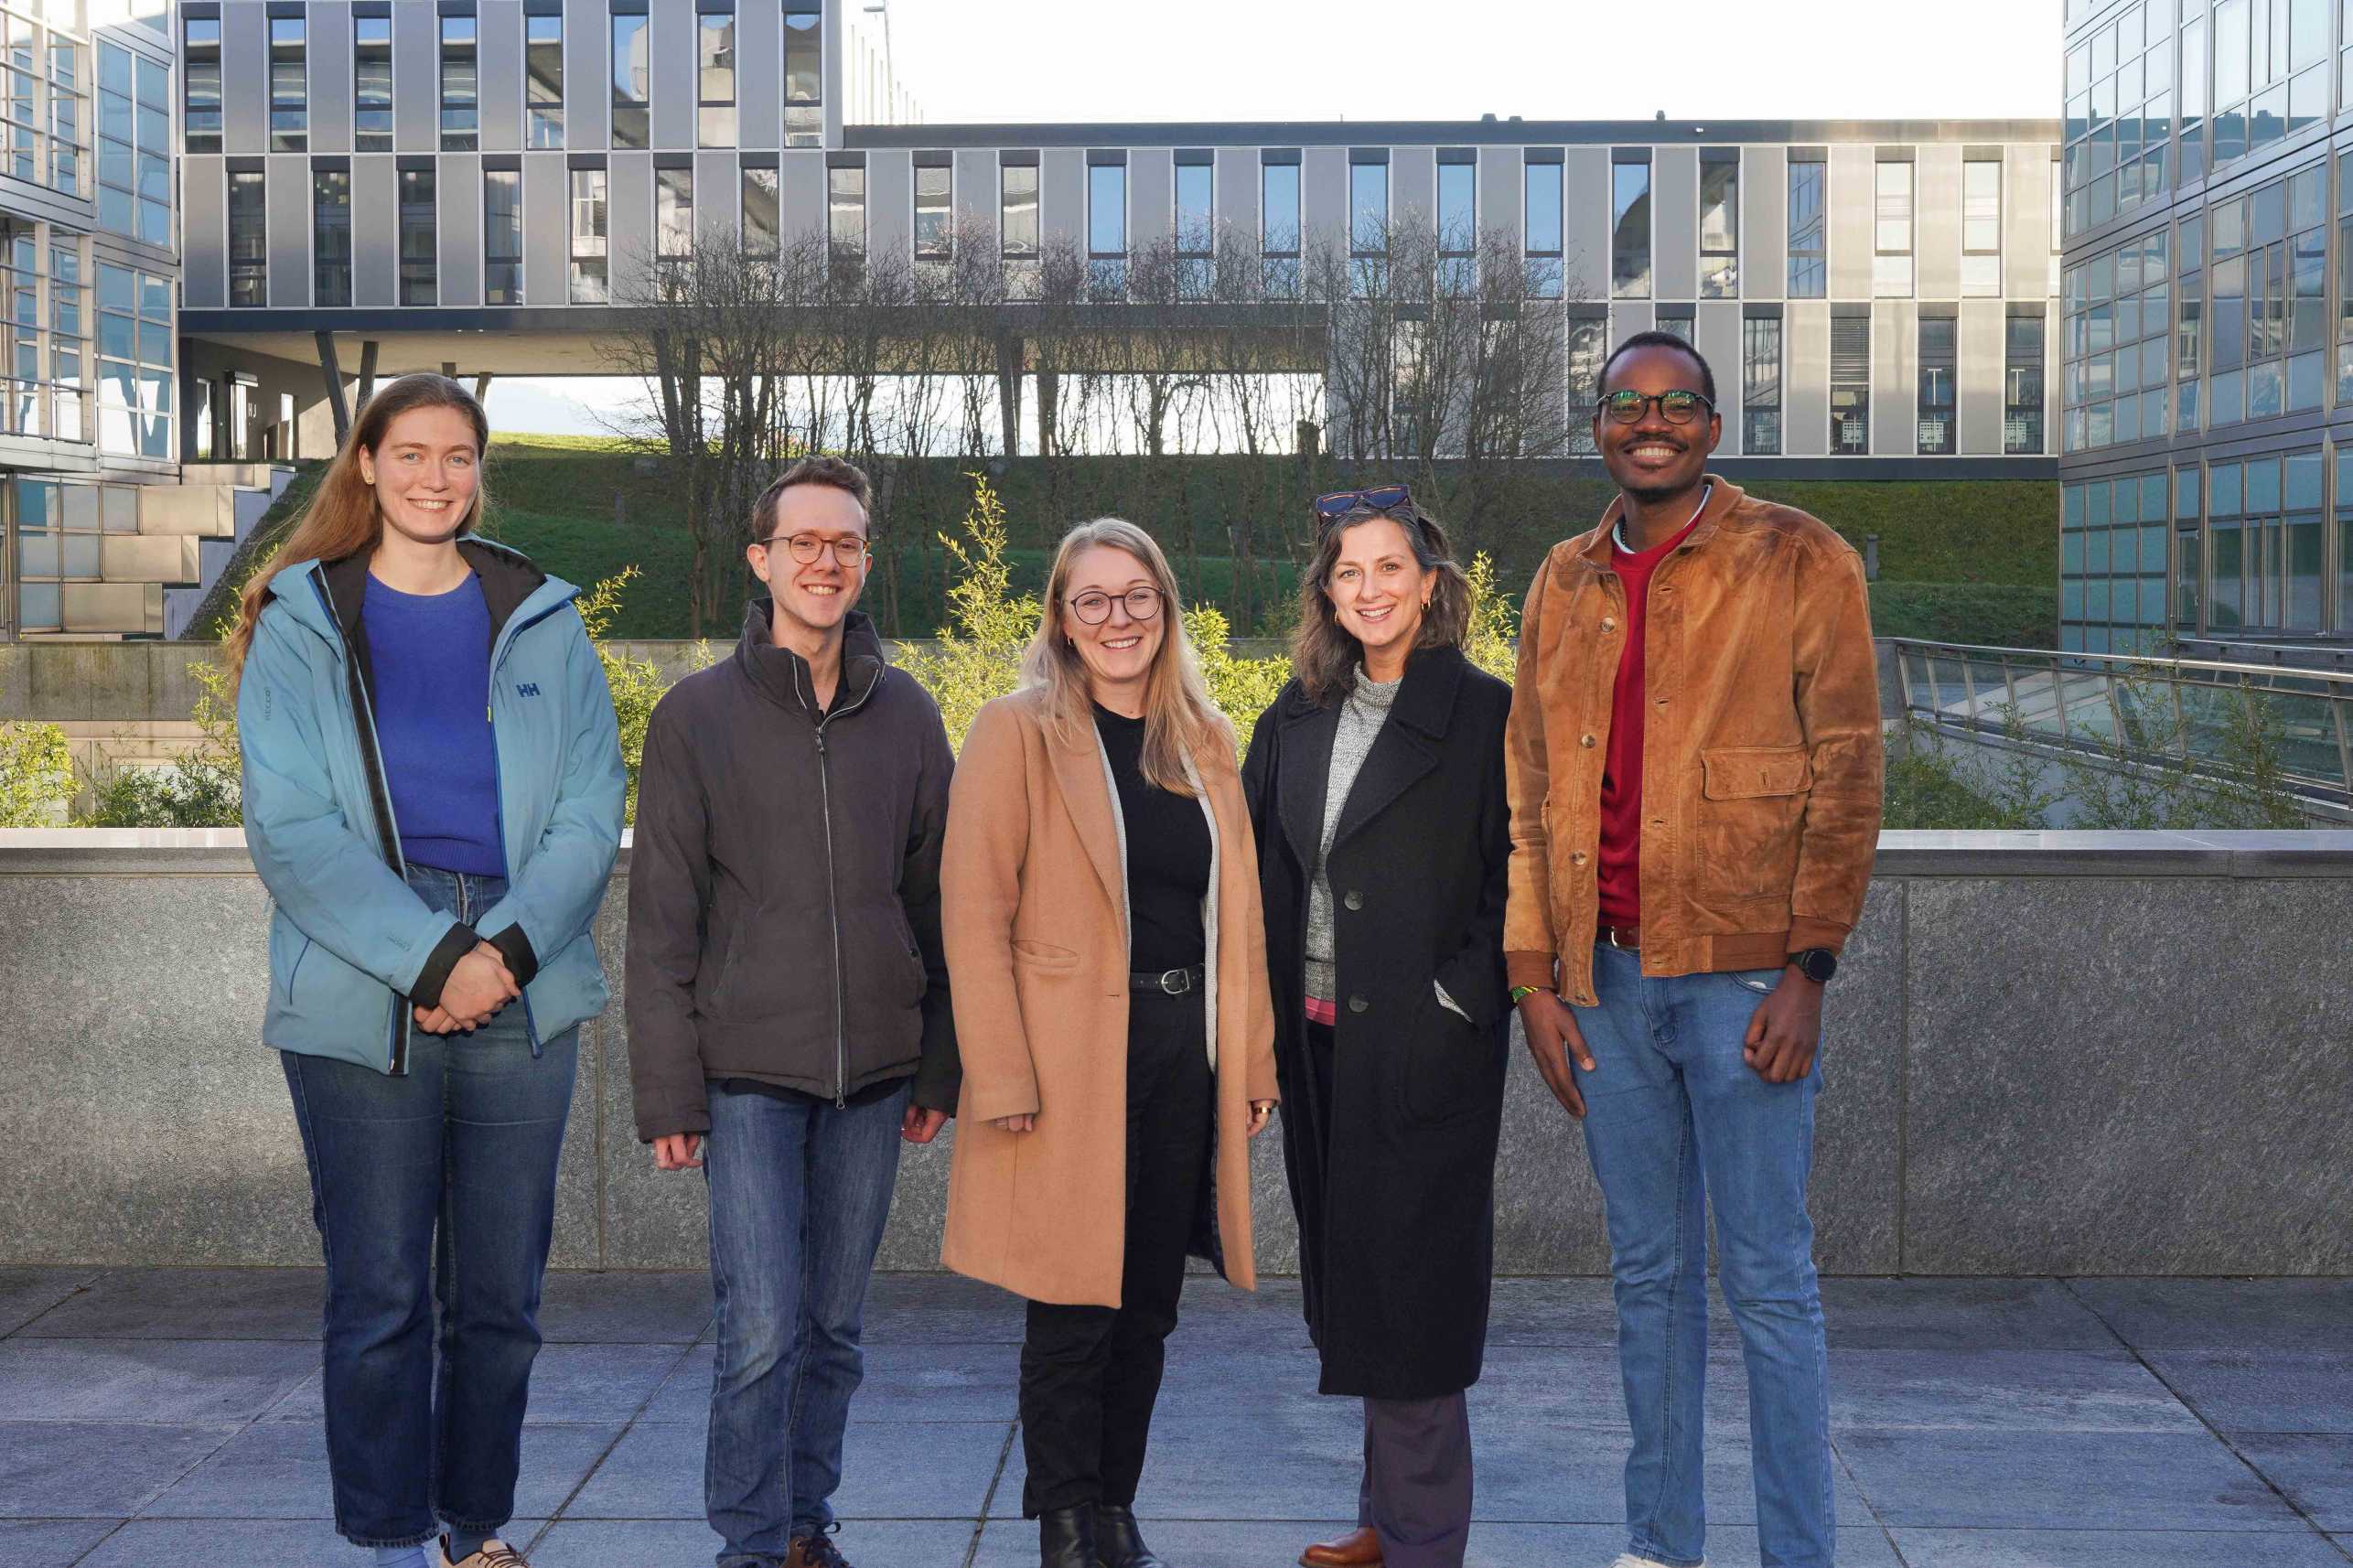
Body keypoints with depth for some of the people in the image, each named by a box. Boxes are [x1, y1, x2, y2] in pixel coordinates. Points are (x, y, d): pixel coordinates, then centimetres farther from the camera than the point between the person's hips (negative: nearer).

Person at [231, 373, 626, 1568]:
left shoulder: (543, 624, 9)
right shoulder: (299, 627, 4)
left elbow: (589, 815, 4)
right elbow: (290, 832, -4)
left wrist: (506, 949, -12)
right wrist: (433, 961, -14)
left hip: (524, 1005, 2)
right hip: (359, 1008, -2)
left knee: (500, 1298, 7)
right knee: (380, 1298, 1)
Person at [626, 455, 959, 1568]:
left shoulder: (906, 715, 7)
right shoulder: (698, 713, -1)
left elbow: (934, 900, 11)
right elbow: (661, 921, -2)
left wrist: (938, 1065, 8)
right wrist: (669, 1090, -6)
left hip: (871, 1067, 3)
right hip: (749, 1068, -3)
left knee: (835, 1326, 11)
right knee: (761, 1329, -7)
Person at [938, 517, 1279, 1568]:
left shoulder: (1204, 741, 13)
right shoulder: (1019, 732, -4)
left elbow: (1235, 916, 14)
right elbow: (976, 915, -9)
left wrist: (1252, 1059, 8)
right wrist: (1002, 1078, -16)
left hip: (1183, 1052, 5)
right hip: (1072, 1058, -5)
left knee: (1148, 1306, 11)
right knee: (1073, 1313, 0)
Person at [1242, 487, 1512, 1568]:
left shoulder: (1483, 716, -7)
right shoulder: (1299, 718, 10)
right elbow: (1265, 877, 14)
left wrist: (1461, 997, -15)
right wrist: (1262, 1027, 7)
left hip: (1422, 1047, -6)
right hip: (1318, 1041, 6)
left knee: (1407, 1287, -1)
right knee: (1348, 1284, 13)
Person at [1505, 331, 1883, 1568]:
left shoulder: (1795, 562, -1)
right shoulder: (1563, 584, 13)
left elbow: (1846, 770, -5)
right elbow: (1529, 790, 13)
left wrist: (1809, 967, -12)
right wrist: (1534, 976, 6)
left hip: (1739, 974, -4)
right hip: (1606, 977, 5)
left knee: (1768, 1280, 0)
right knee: (1647, 1274, 13)